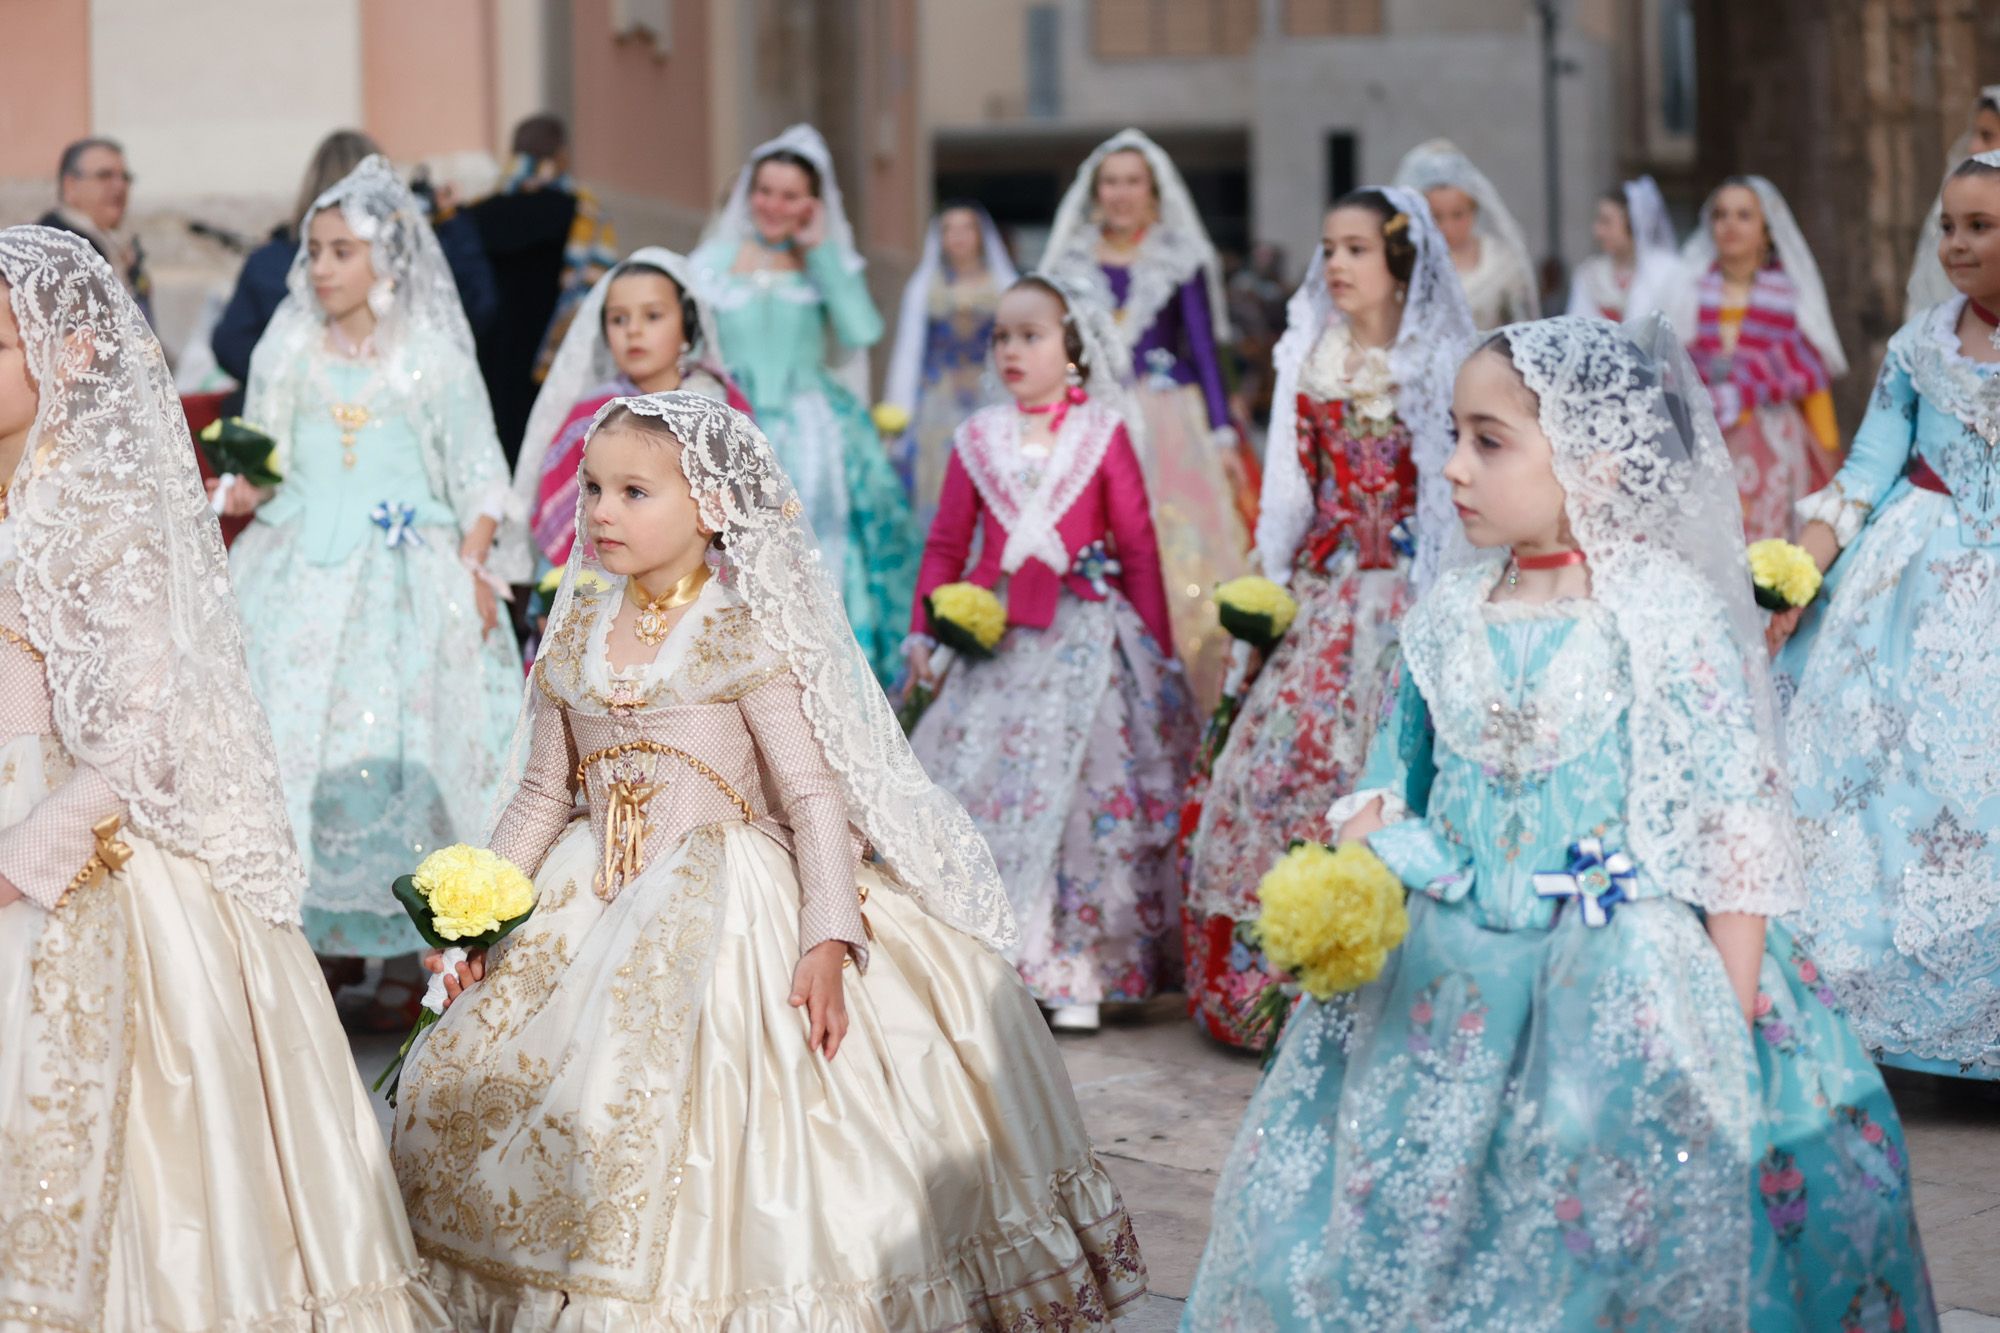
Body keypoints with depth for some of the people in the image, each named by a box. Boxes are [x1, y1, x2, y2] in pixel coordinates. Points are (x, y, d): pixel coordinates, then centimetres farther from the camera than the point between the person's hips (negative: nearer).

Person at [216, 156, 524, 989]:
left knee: (398, 751, -8)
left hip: (405, 574, -3)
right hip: (302, 571, 3)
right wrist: (244, 492, -6)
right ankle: (312, 938, 5)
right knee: (288, 733, -6)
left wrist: (472, 564, -9)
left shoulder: (435, 356, 2)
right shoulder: (288, 351, 11)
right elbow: (264, 466, 15)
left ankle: (399, 952, 1)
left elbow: (479, 478, 3)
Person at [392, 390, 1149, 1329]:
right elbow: (544, 795, 14)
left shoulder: (747, 635, -10)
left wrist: (827, 938, -25)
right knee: (463, 1082, 1)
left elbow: (815, 795, -14)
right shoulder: (576, 634, 8)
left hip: (724, 908, -6)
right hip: (599, 903, 6)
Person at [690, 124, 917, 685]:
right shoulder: (714, 263, 9)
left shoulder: (829, 263, 8)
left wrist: (819, 250, -6)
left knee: (822, 569, -6)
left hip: (815, 436, 0)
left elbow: (861, 332, -11)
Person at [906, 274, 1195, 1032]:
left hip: (1085, 640, -2)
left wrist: (1158, 650, 1)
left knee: (1085, 791, -3)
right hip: (995, 641, 3)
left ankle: (1077, 977, 4)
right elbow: (947, 544, 11)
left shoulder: (1103, 431, 1)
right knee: (982, 787, 0)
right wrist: (924, 632, 3)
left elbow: (1138, 544, 2)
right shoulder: (977, 440, 8)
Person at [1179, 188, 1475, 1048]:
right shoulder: (1308, 355, 11)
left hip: (1402, 591, -4)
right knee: (1281, 756, 1)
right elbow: (1289, 481, 13)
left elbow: (1455, 490, -6)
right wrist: (1271, 584, 6)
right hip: (1319, 587, 5)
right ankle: (1271, 976, 10)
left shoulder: (1439, 362, -3)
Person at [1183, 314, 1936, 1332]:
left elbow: (1731, 830, -10)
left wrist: (1734, 1023, -12)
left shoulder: (1669, 615, -10)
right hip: (1445, 979, 5)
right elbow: (1388, 790, 14)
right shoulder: (1449, 614, 5)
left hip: (1619, 986, -5)